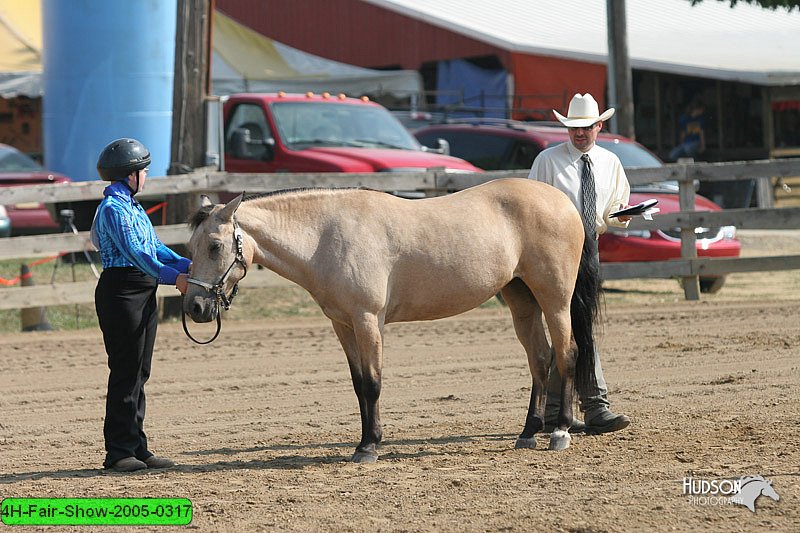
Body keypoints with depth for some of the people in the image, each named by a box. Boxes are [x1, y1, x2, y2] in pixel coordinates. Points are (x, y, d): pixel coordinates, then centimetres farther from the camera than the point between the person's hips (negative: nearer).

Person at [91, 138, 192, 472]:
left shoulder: (133, 207, 16)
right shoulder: (114, 208, -15)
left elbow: (154, 248, 17)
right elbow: (134, 252, -24)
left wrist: (186, 265, 3)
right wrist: (172, 276, -32)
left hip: (143, 294, 10)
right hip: (121, 291, -10)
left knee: (139, 373, 11)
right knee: (126, 372, -7)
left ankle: (136, 448, 16)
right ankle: (118, 452, -2)